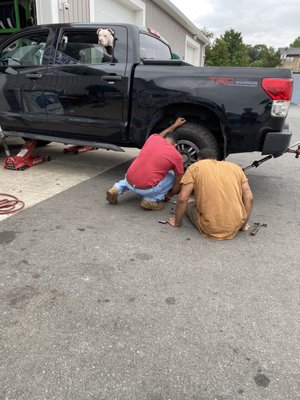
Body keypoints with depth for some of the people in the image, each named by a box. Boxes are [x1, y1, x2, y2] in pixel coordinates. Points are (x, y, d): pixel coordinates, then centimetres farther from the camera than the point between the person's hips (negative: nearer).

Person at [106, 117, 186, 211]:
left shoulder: (153, 138, 8)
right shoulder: (177, 156, 0)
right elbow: (178, 183, 10)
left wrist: (175, 125, 47)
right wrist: (170, 194, 28)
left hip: (129, 182, 5)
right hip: (146, 189, -5)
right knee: (172, 176, 16)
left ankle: (117, 189, 17)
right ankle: (151, 200, 6)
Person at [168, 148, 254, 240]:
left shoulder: (195, 167, 3)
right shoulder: (236, 167, 12)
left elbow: (182, 199, -1)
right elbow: (249, 198, 7)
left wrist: (177, 222, 13)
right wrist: (243, 225, 17)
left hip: (210, 229, -4)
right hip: (235, 227, 4)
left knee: (188, 203, 24)